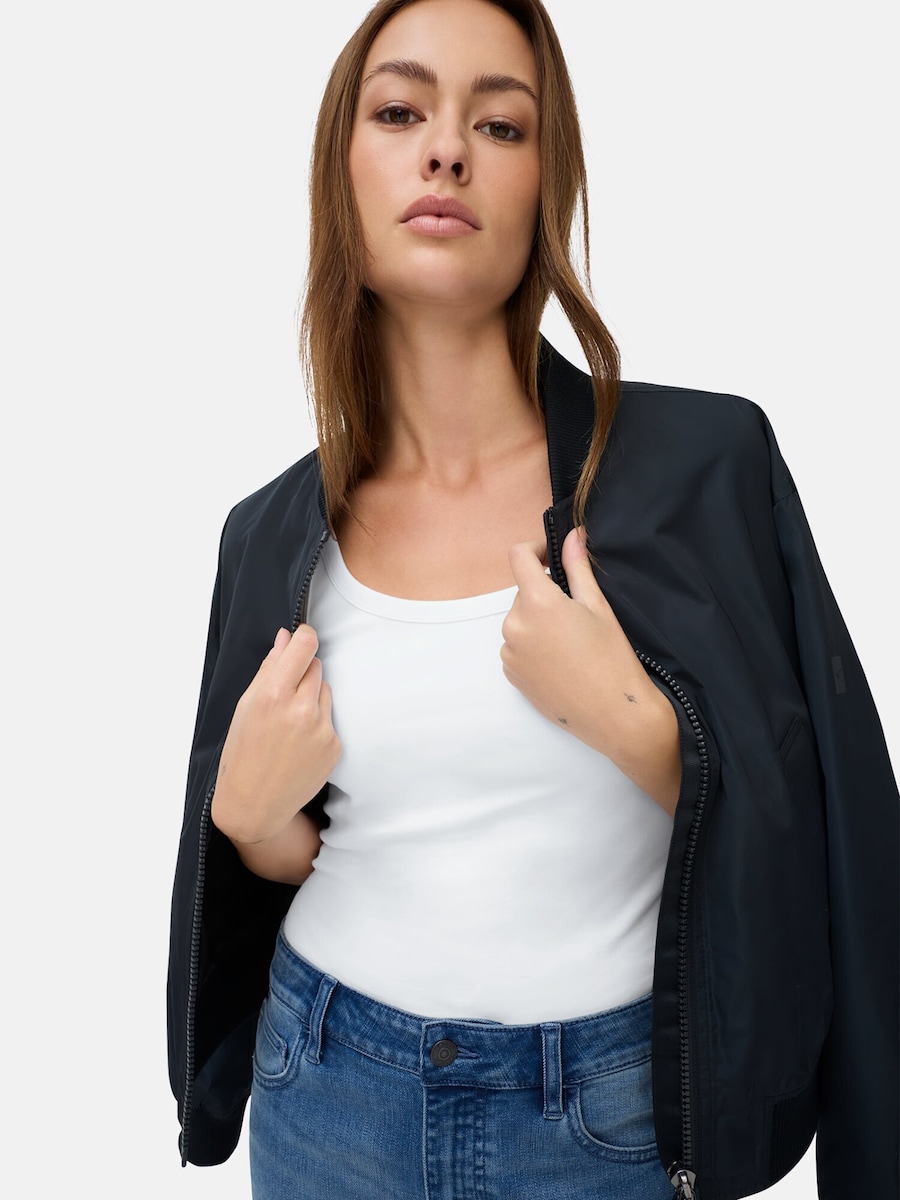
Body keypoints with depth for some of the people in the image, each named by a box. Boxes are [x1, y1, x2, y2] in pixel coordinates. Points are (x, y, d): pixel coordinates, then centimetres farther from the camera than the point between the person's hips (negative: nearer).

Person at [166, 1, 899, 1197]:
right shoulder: (273, 534, -3)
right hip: (329, 1096, 3)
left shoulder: (706, 460, -12)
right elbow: (282, 858, 7)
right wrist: (247, 806, -12)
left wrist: (629, 720, -23)